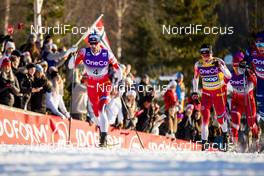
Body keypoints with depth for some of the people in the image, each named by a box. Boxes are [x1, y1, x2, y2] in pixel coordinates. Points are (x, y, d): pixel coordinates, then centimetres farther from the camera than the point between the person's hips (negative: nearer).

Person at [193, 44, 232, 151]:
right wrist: (195, 92, 7)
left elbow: (229, 76, -19)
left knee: (220, 116, 6)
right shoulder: (198, 65, -7)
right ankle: (204, 142, -11)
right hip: (206, 93, 1)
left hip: (219, 92, -1)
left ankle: (225, 134, 36)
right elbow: (195, 78, 10)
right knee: (205, 116, -13)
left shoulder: (218, 62, -16)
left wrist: (220, 67, -34)